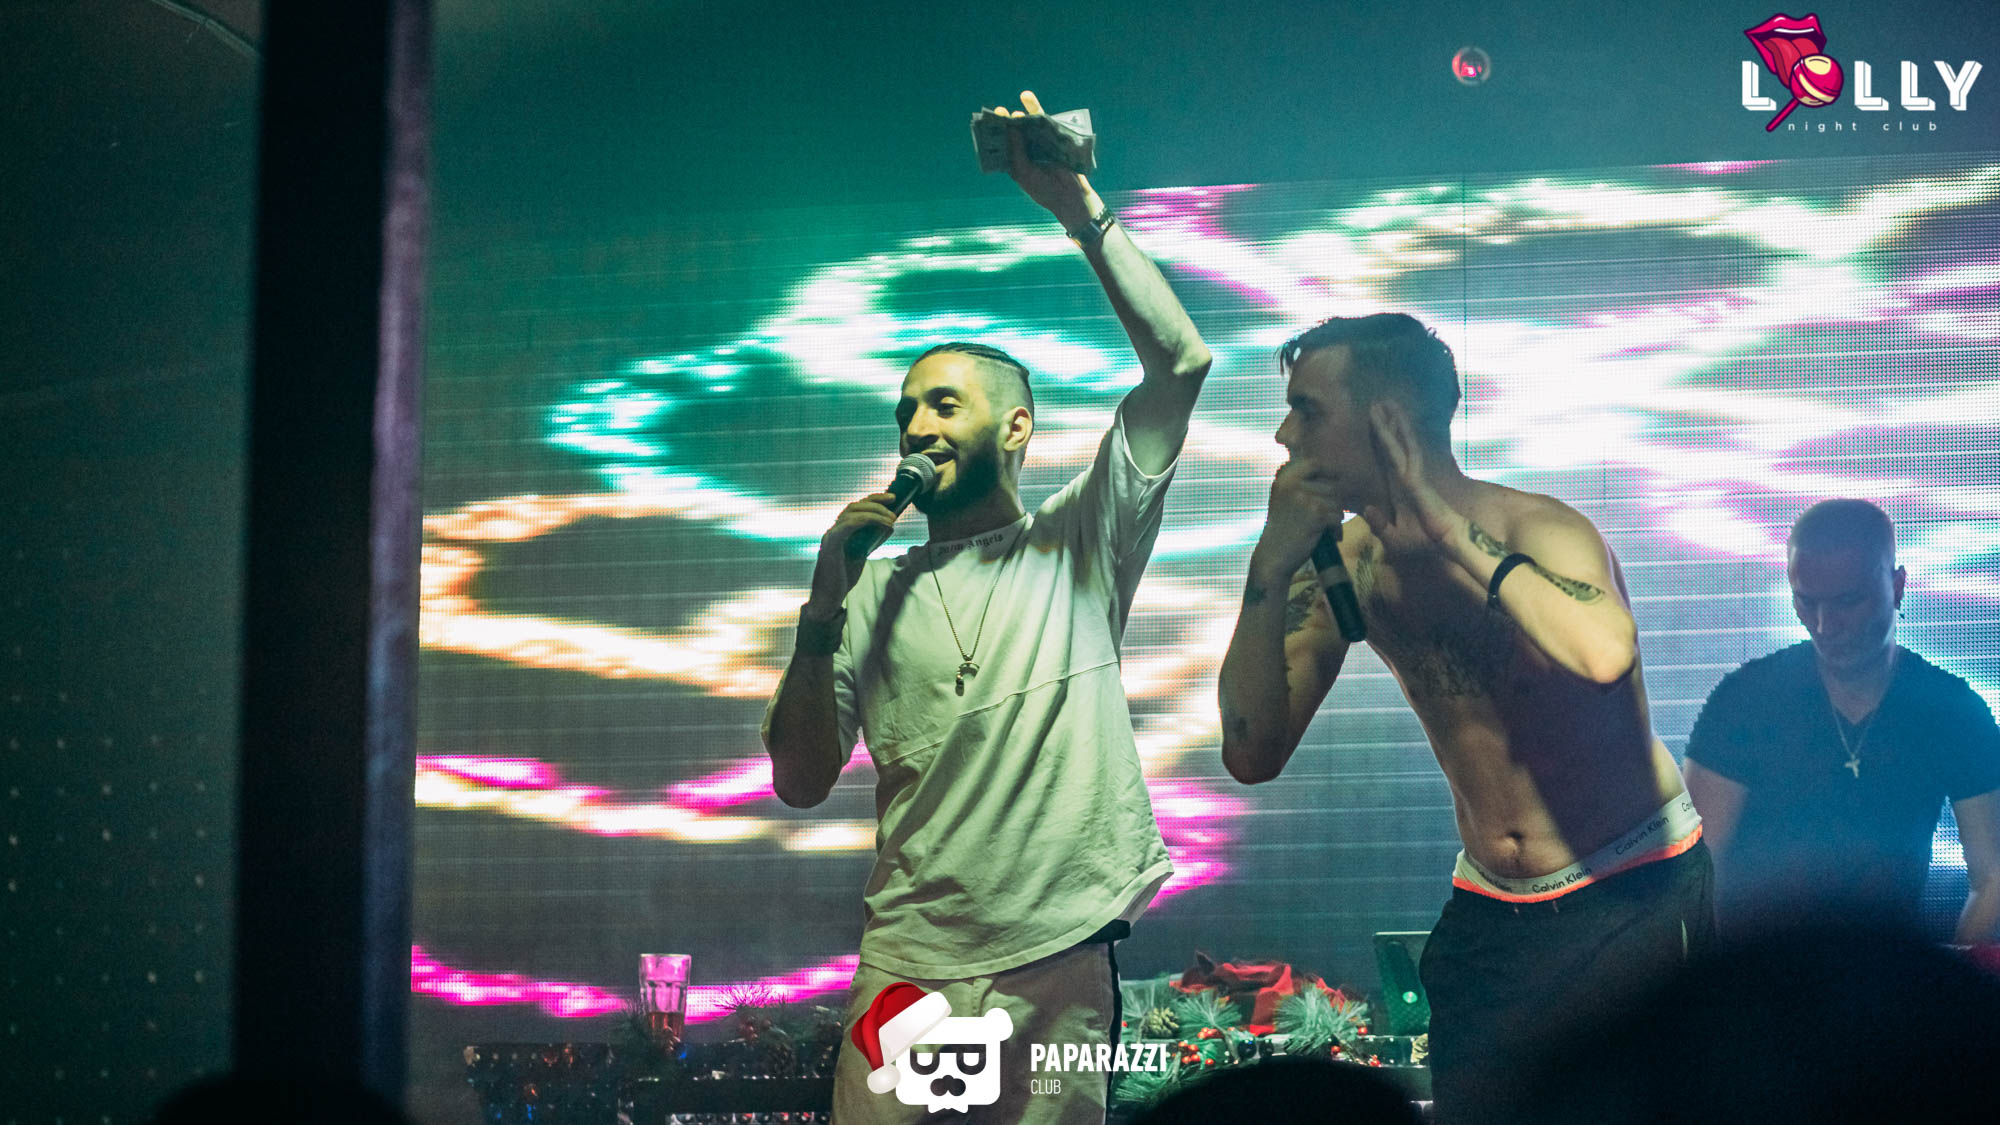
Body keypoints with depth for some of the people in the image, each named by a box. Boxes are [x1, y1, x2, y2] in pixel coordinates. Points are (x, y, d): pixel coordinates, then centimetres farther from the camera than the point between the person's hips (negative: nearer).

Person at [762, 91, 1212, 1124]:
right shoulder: (879, 593, 13)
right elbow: (800, 783, 6)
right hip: (909, 970, 2)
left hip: (1061, 970, -1)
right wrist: (824, 607, -3)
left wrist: (1083, 211, -9)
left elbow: (1179, 361, -3)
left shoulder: (1078, 545, 8)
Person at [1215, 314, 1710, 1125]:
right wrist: (1273, 563, -17)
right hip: (1486, 914, 5)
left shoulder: (1538, 529, -20)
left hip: (1632, 900, -5)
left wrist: (1449, 527, -34)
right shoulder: (1346, 565, -4)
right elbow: (1252, 754, -8)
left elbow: (1604, 653, -44)